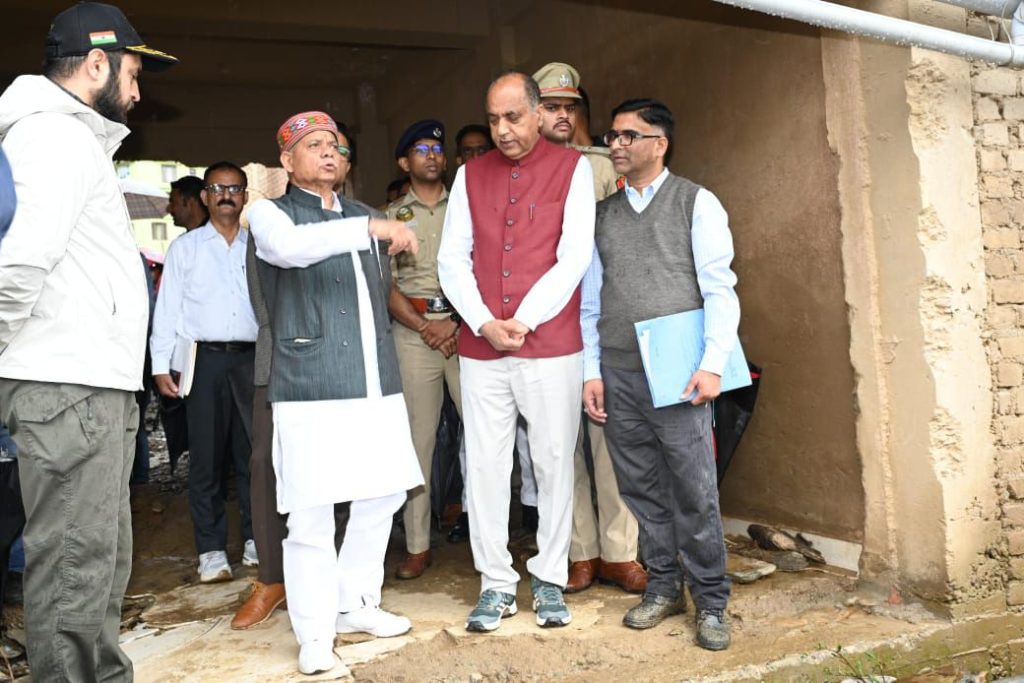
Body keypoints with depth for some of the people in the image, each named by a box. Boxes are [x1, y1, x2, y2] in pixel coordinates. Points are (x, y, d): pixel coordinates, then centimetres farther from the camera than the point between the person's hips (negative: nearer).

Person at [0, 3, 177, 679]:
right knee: (77, 564, -3)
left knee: (104, 559, 16)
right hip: (72, 387, -10)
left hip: (95, 383, 10)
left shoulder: (76, 139, 24)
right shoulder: (56, 134, -9)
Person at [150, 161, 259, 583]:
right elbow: (167, 307, 5)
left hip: (253, 358, 1)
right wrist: (161, 365, -1)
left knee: (255, 452, 4)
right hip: (205, 359, -1)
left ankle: (256, 540, 15)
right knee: (207, 457, 2)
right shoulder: (185, 247, 8)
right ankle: (211, 551, 10)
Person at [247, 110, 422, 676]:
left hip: (376, 382, 6)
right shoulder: (270, 213, 2)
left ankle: (356, 604, 28)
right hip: (310, 387, -6)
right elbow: (290, 247, -23)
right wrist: (372, 228, -31)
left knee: (382, 496, 10)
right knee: (311, 513, -4)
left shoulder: (361, 215, 20)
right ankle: (314, 632, 11)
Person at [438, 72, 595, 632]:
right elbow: (452, 259, 6)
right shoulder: (470, 175, 11)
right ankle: (496, 584, 17)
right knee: (483, 464, 4)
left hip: (551, 344, -3)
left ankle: (549, 579, 20)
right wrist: (484, 323, -7)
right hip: (481, 346, 3)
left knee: (554, 461, 5)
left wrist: (523, 321, -11)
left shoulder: (571, 169, 2)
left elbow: (575, 256, -6)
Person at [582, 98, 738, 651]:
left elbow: (720, 289, -4)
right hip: (618, 375, 4)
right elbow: (590, 298, 13)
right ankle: (662, 586, 26)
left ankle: (710, 602, 14)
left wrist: (712, 364, -12)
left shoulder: (696, 203, 2)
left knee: (694, 492, 0)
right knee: (641, 488, 10)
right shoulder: (602, 214, 13)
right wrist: (591, 370, 6)